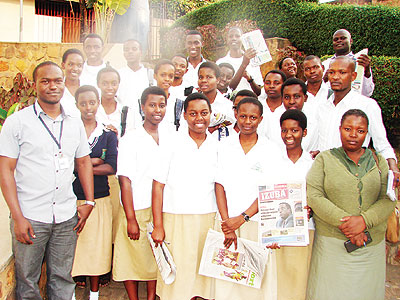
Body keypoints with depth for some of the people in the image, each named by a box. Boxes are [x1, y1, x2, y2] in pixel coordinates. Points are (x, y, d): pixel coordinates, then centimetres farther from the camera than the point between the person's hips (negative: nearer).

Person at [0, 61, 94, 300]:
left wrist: (89, 202, 8)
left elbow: (84, 162, 16)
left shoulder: (75, 123, 9)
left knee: (63, 277, 12)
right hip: (30, 217, -3)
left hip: (66, 217, 3)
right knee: (27, 280, 8)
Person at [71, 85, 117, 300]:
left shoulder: (108, 135, 7)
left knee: (97, 247, 9)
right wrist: (95, 161, -13)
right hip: (71, 199, -1)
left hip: (100, 200, 2)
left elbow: (112, 167, -6)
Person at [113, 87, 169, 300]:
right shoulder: (130, 140, -6)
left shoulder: (169, 139, 7)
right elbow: (125, 180, -10)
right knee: (132, 259, 5)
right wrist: (131, 219, -13)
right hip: (137, 210, -4)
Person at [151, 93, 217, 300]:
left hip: (207, 220, 3)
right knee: (176, 274, 3)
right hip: (175, 219, -2)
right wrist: (158, 226, -6)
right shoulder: (172, 144, -2)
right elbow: (158, 186, -3)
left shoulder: (216, 147, 6)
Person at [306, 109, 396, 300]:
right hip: (331, 241, -2)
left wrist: (364, 220, -17)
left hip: (372, 244, 2)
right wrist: (344, 222, -17)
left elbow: (388, 199, 1)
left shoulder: (378, 161, 9)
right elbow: (313, 196, -8)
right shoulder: (324, 159, 2)